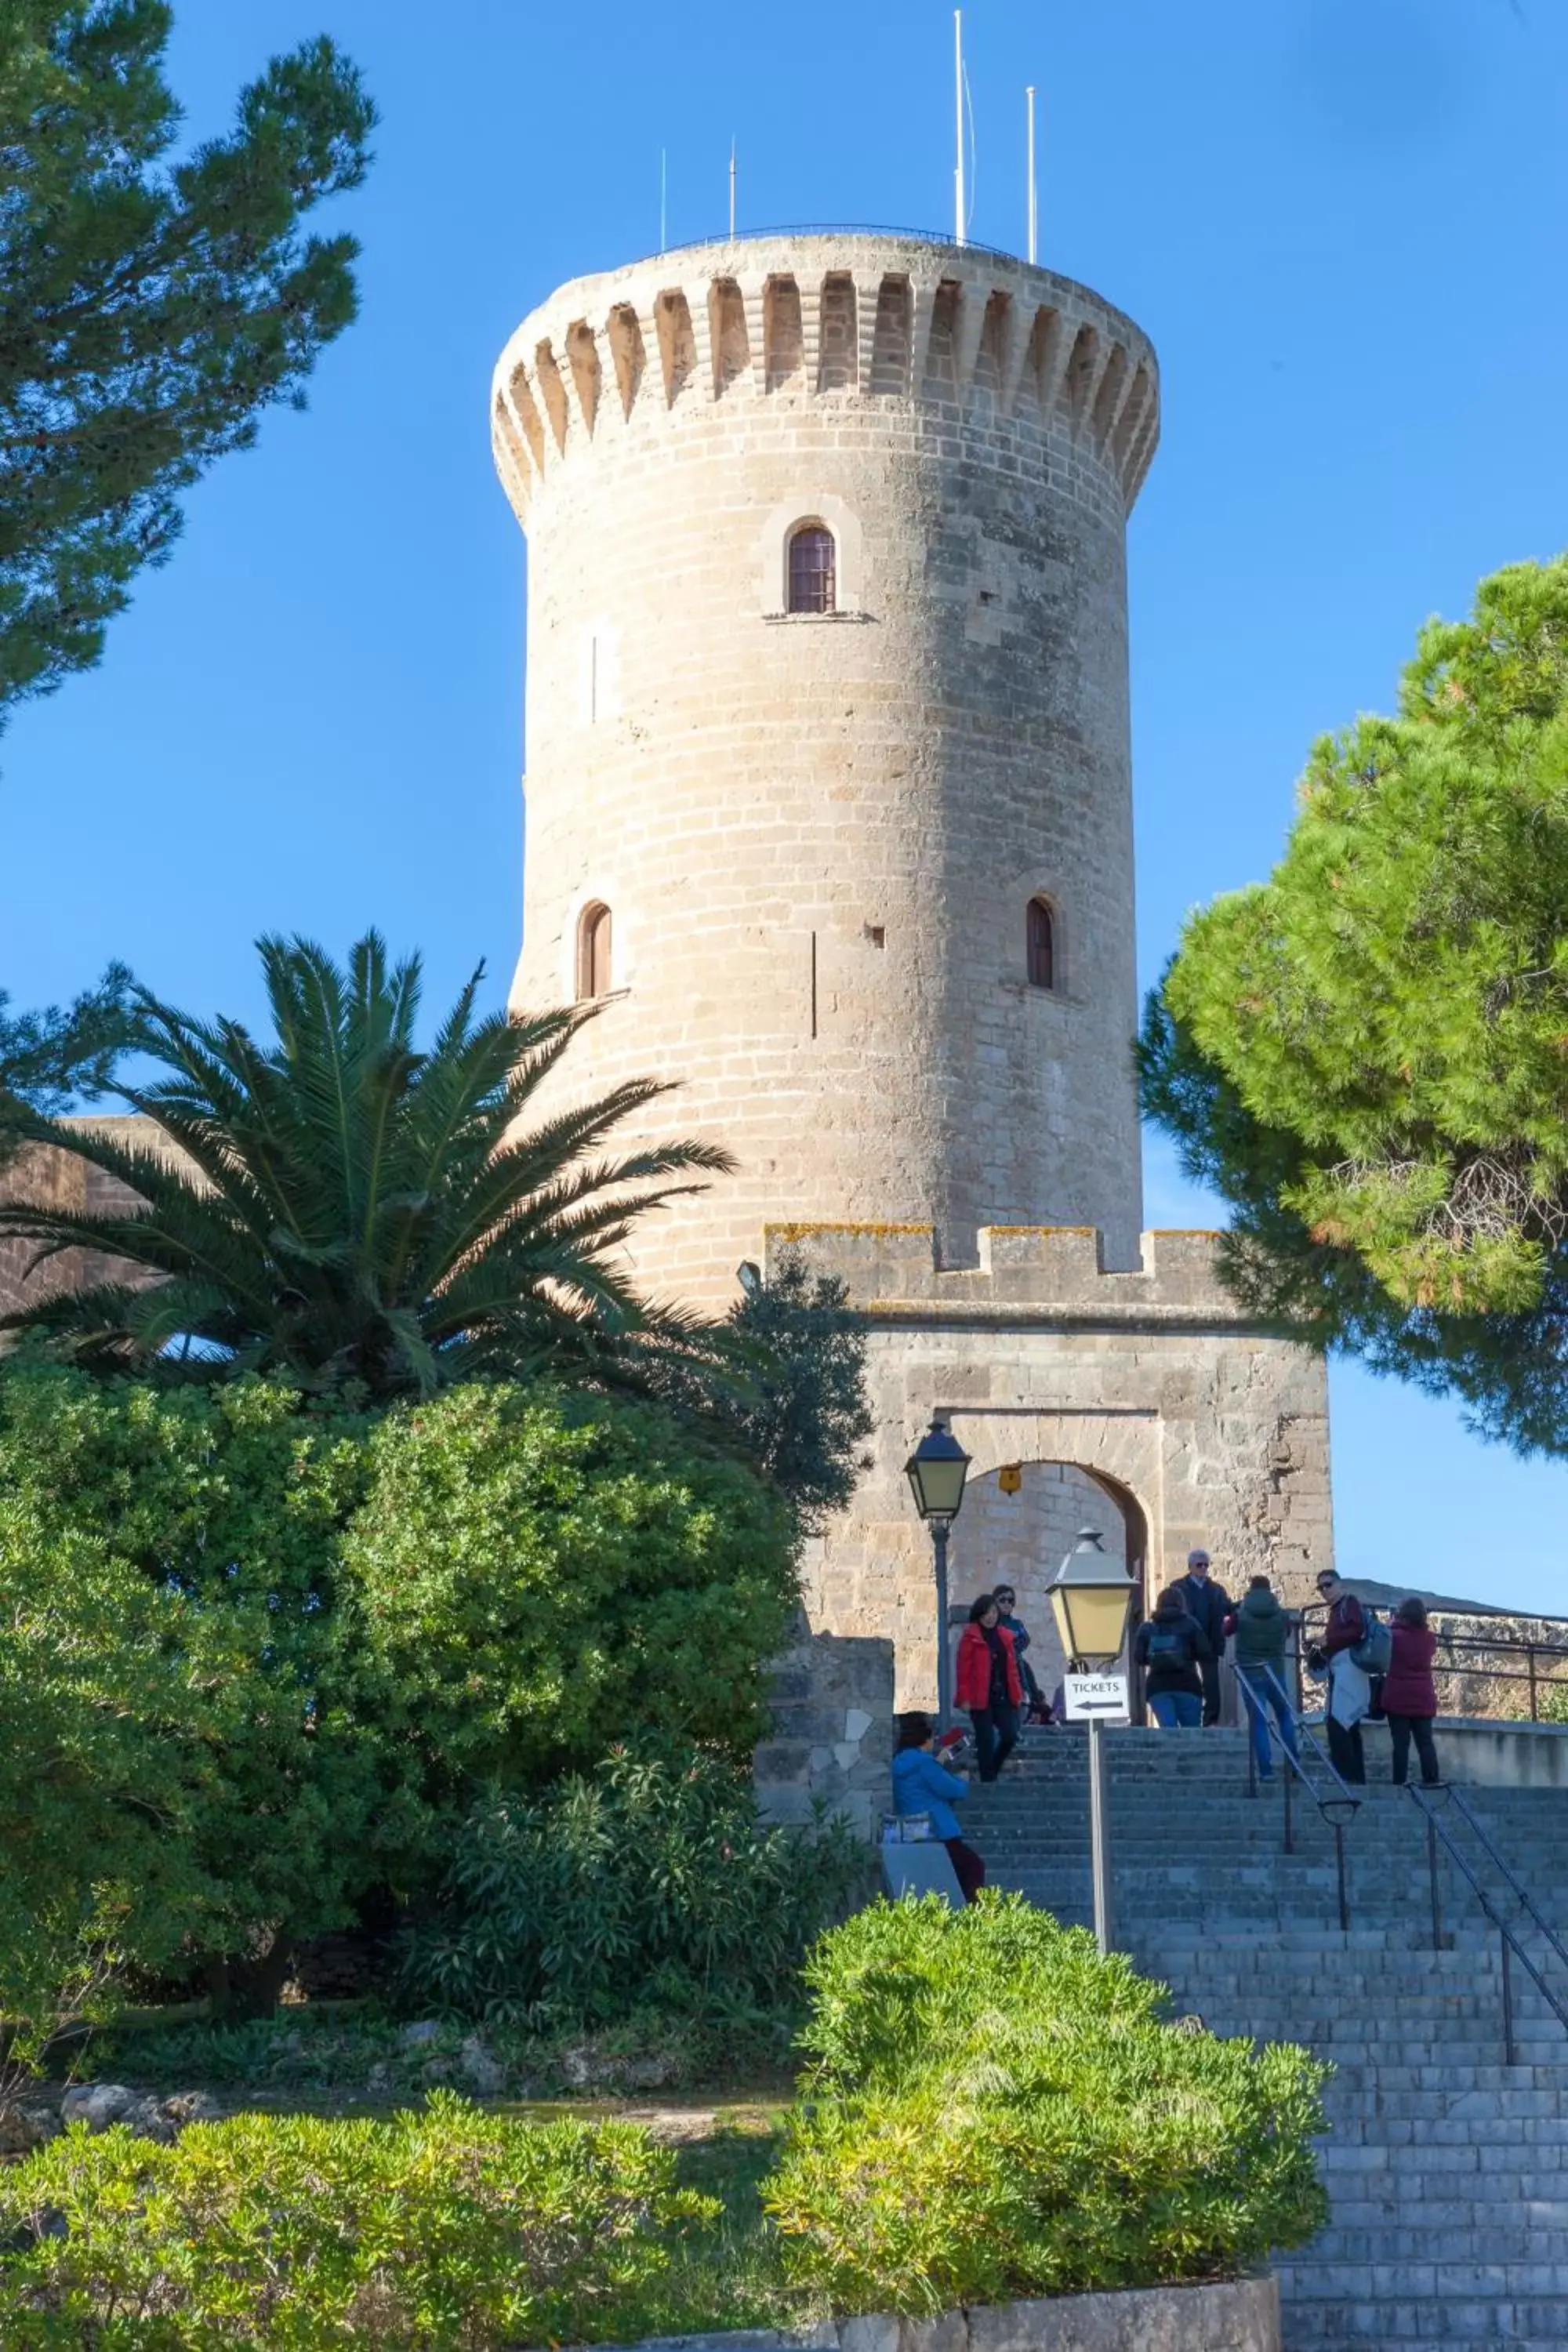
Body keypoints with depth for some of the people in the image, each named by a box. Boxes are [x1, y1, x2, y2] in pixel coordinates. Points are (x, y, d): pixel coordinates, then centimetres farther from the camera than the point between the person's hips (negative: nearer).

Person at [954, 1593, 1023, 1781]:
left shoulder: (1005, 1636, 13)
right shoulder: (971, 1637, -4)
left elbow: (1012, 1667, 15)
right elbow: (964, 1669, -8)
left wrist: (1018, 1693, 10)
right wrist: (964, 1698, -13)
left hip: (1003, 1697, 5)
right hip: (981, 1698, -5)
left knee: (1010, 1736, -1)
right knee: (986, 1741, -2)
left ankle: (992, 1771, 21)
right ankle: (987, 1779, 7)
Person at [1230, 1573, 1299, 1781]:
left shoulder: (1241, 1615, -5)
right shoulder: (1281, 1616, 0)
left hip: (1250, 1675, -2)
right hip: (1275, 1673, 2)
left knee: (1258, 1723, 0)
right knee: (1285, 1716, 20)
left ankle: (1266, 1770, -7)